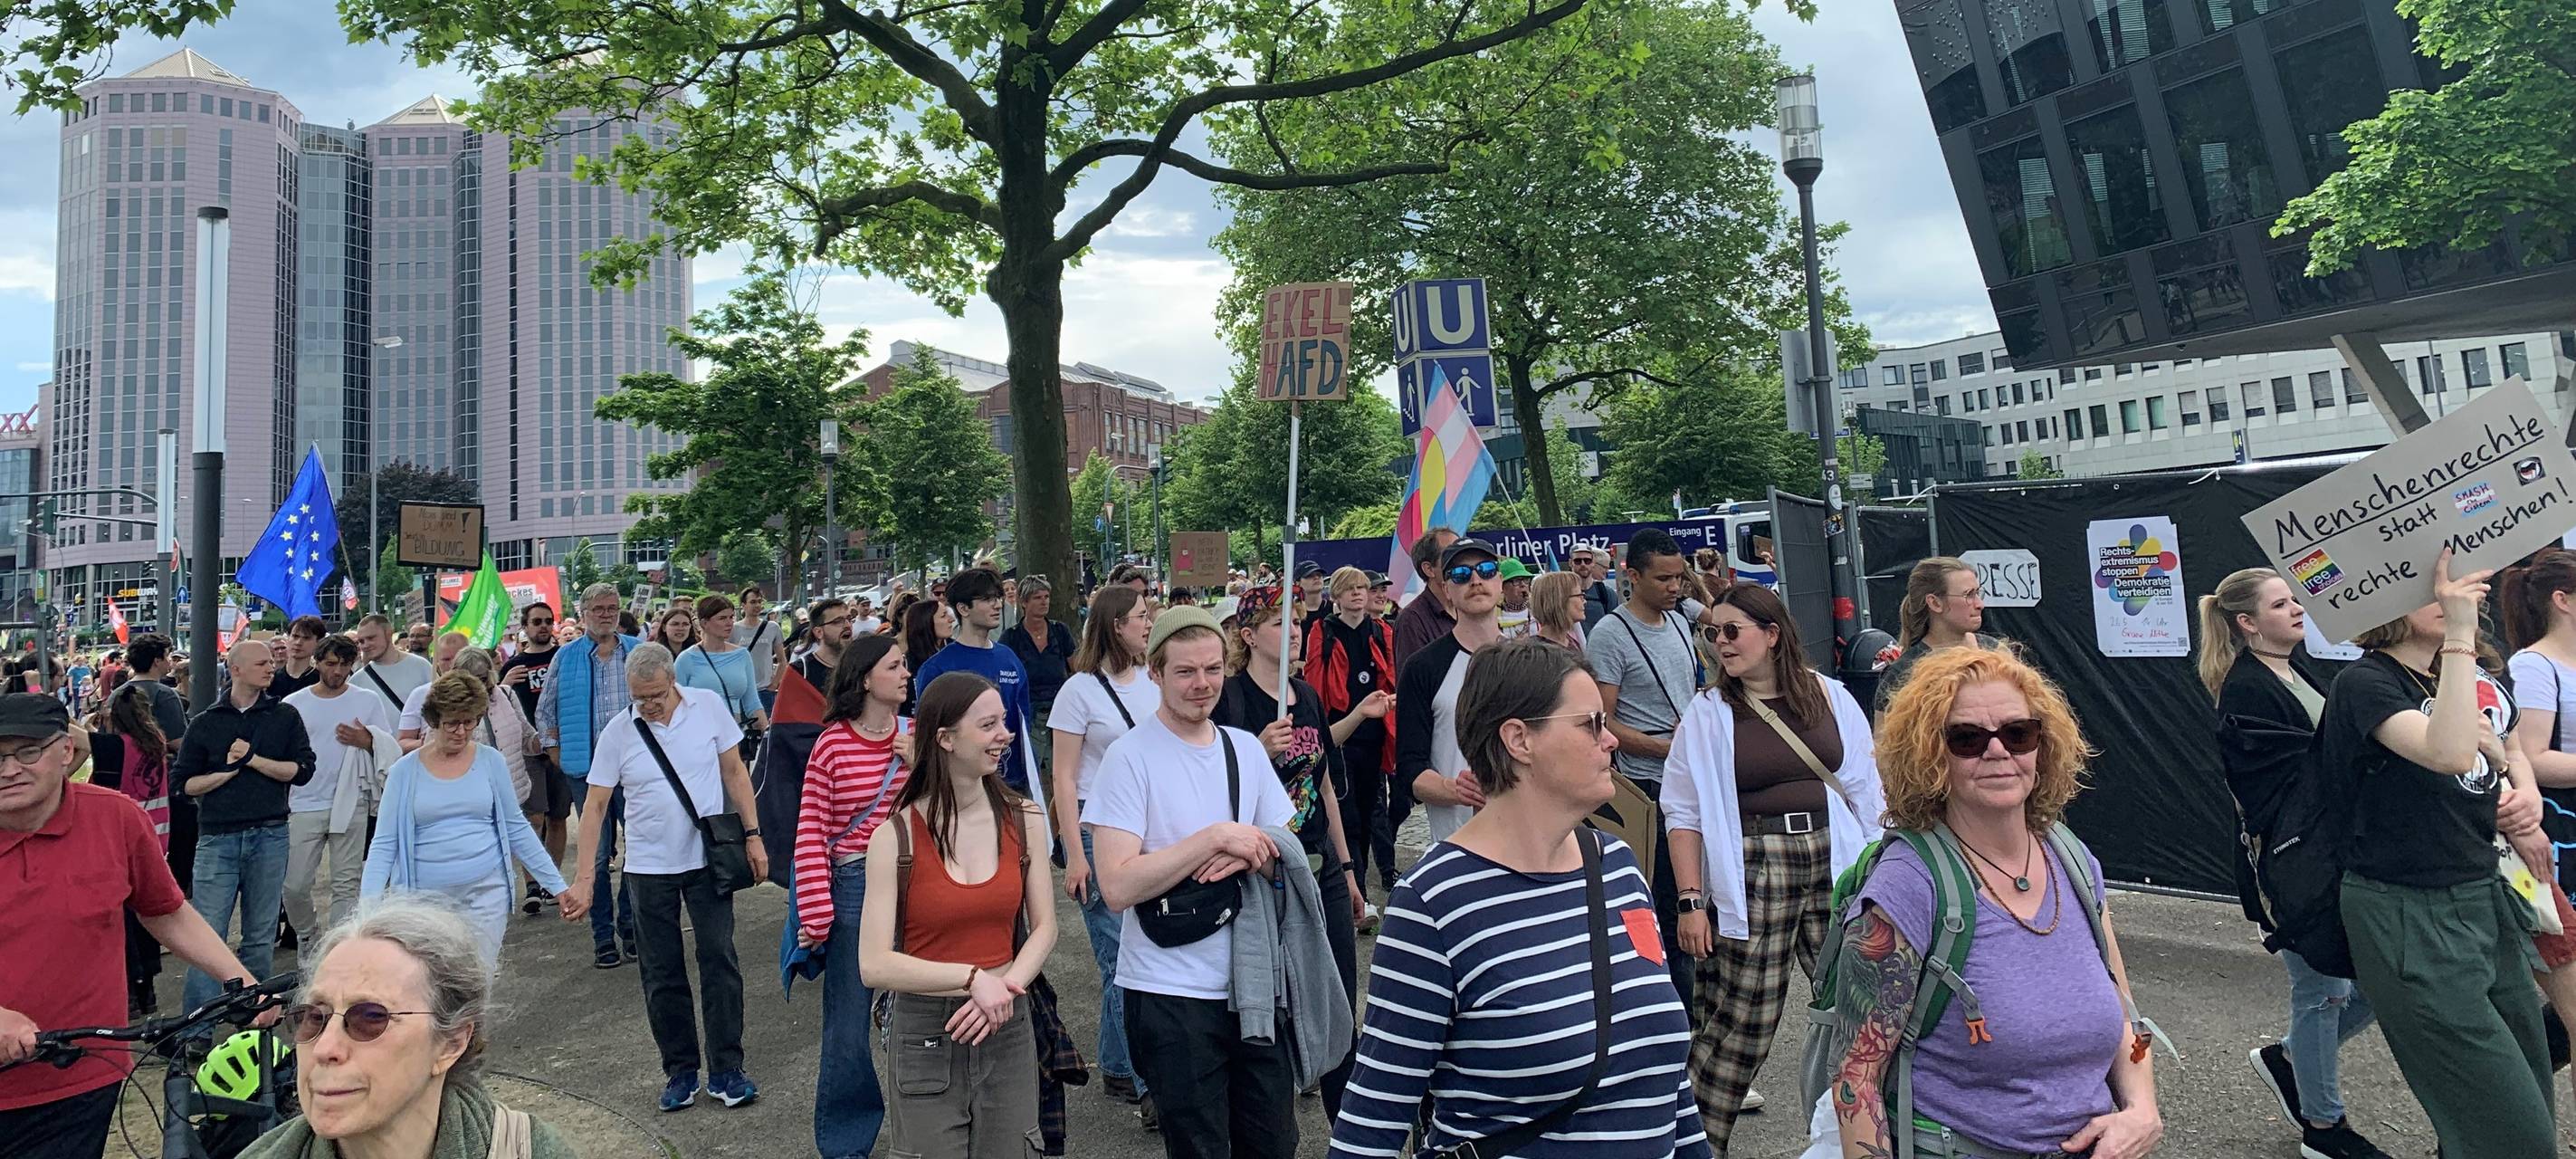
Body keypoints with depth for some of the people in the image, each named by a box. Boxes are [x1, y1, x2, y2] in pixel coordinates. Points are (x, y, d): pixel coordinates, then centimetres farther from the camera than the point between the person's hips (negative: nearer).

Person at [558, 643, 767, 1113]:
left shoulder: (709, 706, -5)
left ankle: (726, 1070, 10)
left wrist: (752, 834, -2)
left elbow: (734, 771, 2)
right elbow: (595, 805, -2)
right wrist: (585, 877, -7)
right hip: (649, 867, 1)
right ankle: (680, 1070, 23)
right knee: (662, 975, 8)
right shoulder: (617, 731, -6)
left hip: (708, 859, -1)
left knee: (719, 961, -1)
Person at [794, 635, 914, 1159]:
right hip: (854, 886, -3)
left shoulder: (917, 737, 2)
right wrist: (816, 916, -10)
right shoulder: (832, 744, -9)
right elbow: (811, 835, -8)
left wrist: (922, 767, -13)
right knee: (849, 1022, 7)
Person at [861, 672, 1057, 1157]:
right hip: (925, 1034, -3)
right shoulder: (896, 835, -12)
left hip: (1007, 1028, 3)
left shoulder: (1023, 819, -2)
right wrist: (973, 977, -19)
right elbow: (874, 965, -14)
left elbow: (1044, 927, 2)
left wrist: (1007, 986, -15)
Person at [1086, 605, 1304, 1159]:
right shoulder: (1131, 756, -12)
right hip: (1171, 993, -5)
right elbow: (1117, 887, -20)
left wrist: (1246, 857, -13)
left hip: (1252, 984, 5)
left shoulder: (1246, 747, 5)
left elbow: (1285, 852, 9)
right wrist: (1216, 837, -21)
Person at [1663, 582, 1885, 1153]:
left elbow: (1867, 790, 11)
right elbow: (1684, 814, -1)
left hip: (1834, 866, 3)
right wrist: (1691, 901, -6)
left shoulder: (1831, 696, 6)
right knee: (1738, 1020, -1)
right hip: (1750, 875, -2)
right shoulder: (1707, 713, 0)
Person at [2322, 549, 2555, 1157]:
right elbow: (2449, 753, -33)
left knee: (2533, 1101, 17)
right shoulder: (2364, 683, -16)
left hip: (2485, 896, 8)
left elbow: (2513, 751, 25)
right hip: (2410, 915, -8)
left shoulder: (2479, 675, 7)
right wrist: (2459, 635, -28)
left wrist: (2527, 793, 3)